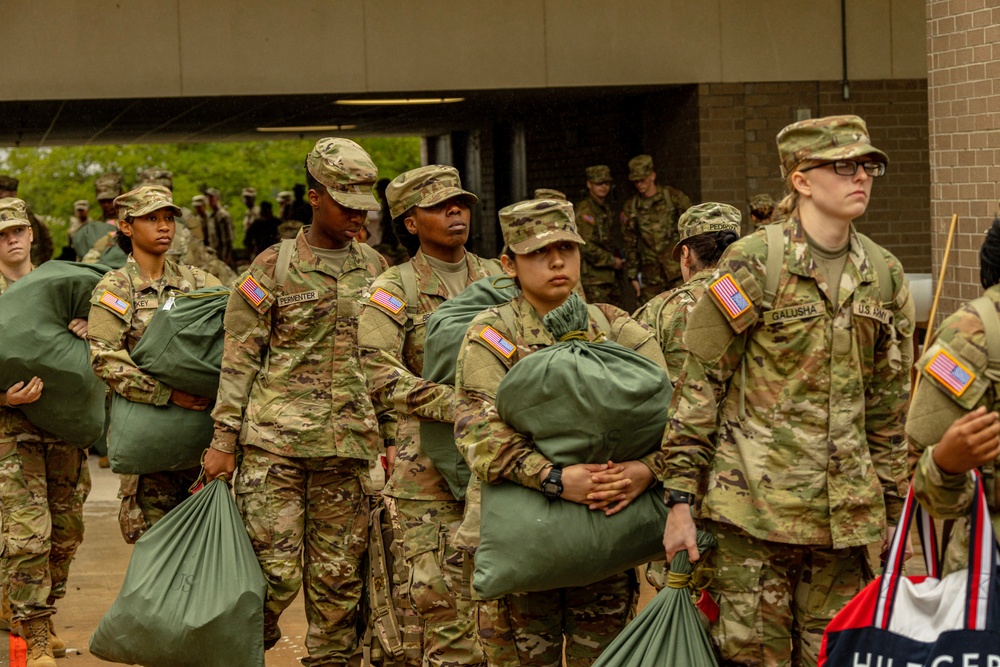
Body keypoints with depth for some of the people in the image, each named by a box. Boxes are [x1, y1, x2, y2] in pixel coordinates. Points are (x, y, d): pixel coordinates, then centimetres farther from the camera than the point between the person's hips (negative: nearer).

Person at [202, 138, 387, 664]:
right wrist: (224, 438, -4)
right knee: (276, 570, -7)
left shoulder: (374, 268, 13)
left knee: (338, 575, 6)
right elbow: (239, 358, 0)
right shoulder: (273, 267, 0)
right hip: (275, 441, -4)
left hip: (347, 444, 4)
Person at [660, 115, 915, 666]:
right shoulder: (751, 265, -6)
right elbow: (698, 387, -5)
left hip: (844, 517, 5)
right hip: (753, 508, -4)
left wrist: (891, 506, 15)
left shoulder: (885, 276, 10)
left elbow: (889, 405, 17)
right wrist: (680, 499, -8)